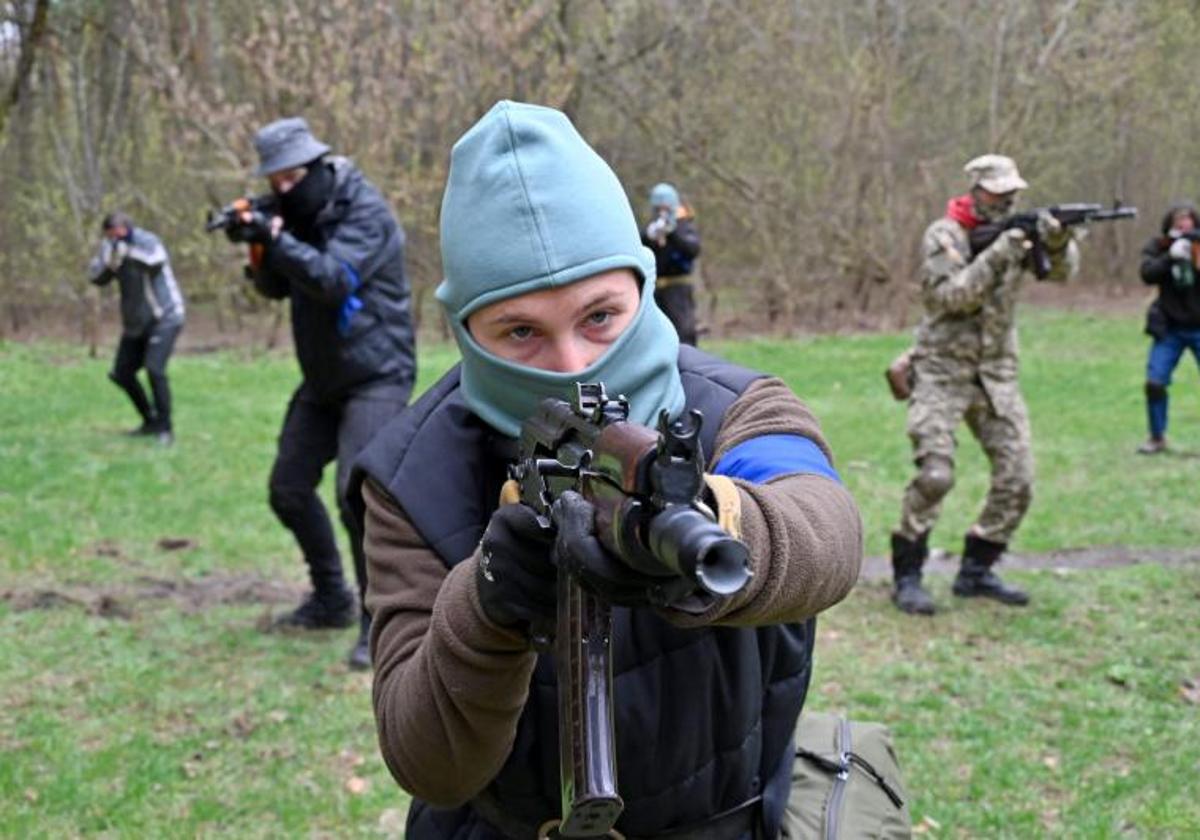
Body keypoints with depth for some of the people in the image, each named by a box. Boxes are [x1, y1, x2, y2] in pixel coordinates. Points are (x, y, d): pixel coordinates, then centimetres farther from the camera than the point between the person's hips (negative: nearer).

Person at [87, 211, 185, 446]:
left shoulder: (147, 241, -16)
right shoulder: (114, 252, 2)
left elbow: (157, 259, -37)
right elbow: (96, 276, -7)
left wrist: (126, 244, -43)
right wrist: (106, 250, -22)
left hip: (164, 318, -8)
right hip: (135, 323, 8)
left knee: (154, 369, -22)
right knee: (121, 374, 9)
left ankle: (165, 428, -10)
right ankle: (151, 421, 26)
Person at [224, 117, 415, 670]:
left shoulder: (366, 213, -16)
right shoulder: (299, 214, 8)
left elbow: (336, 279, -28)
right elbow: (276, 288, 8)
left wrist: (277, 238, -34)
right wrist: (259, 244, -11)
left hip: (376, 377, -8)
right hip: (323, 379, 9)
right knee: (289, 490, 11)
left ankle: (380, 624, -11)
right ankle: (332, 600, 28)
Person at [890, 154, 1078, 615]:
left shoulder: (1016, 230, 7)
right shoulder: (944, 235, -7)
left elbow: (1063, 270, -3)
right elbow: (951, 296, -18)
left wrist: (1058, 242, -24)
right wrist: (995, 257, -25)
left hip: (997, 375, 5)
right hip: (942, 373, -5)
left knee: (1017, 480, 0)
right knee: (934, 475, -16)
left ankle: (976, 571, 14)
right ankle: (906, 575, -3)